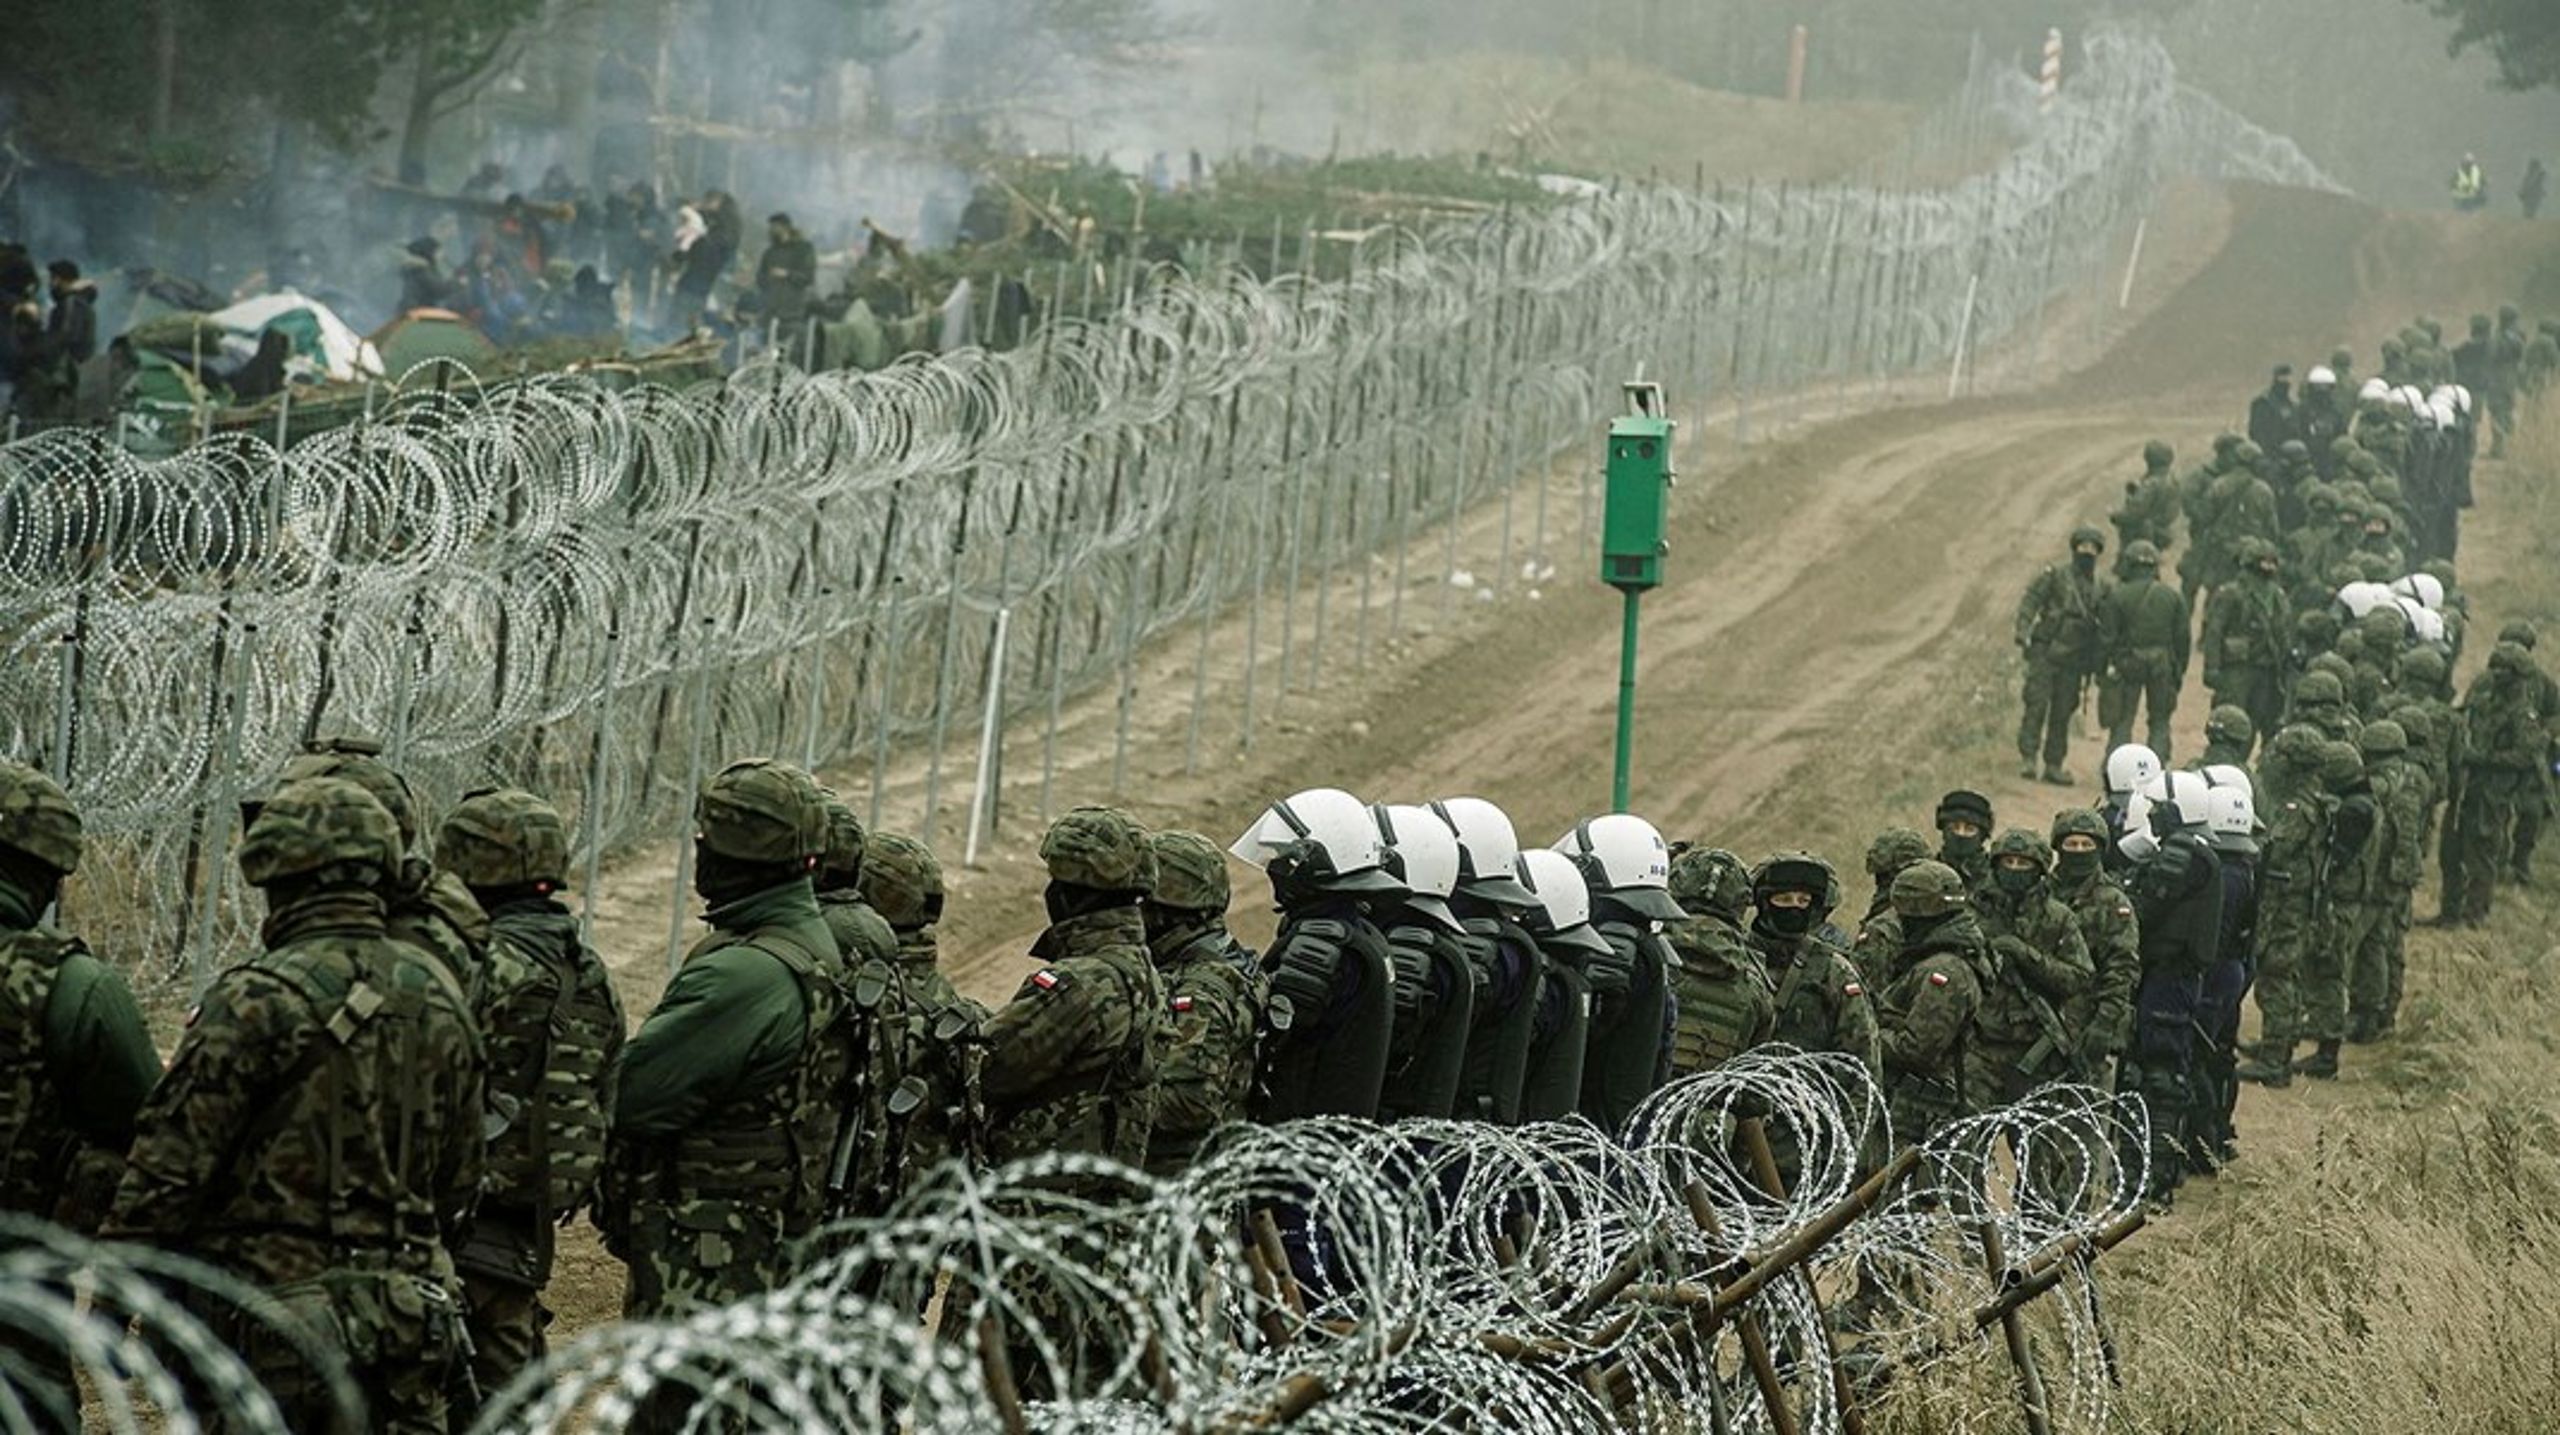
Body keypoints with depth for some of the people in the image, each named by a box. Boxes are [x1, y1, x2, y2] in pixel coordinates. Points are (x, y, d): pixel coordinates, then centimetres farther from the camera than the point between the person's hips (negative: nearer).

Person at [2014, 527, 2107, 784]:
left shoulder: (2099, 589, 13)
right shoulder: (2055, 576, 0)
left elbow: (2101, 628, 17)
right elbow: (2030, 601, -6)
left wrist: (2095, 663, 10)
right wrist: (2023, 632, -19)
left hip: (2072, 661, 4)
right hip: (2045, 653, -4)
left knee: (2063, 713, 6)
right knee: (2037, 705, -10)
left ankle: (2054, 765, 11)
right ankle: (2027, 758, -8)